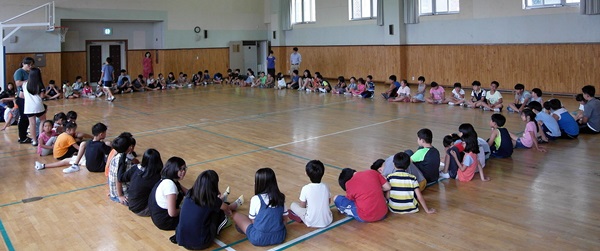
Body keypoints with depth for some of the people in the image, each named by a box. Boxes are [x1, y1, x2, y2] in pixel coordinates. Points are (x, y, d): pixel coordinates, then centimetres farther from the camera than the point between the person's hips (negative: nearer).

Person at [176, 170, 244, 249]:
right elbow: (226, 208, 8)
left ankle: (220, 201, 49)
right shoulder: (212, 201, -17)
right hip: (200, 244, -4)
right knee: (221, 211, 14)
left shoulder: (189, 195, -6)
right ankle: (235, 205, 44)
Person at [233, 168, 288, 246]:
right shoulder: (281, 197, 2)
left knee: (236, 215, 11)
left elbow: (252, 220, 0)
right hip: (279, 237, 4)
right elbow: (284, 217, 11)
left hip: (259, 238, -4)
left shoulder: (256, 199, -11)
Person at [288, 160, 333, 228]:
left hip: (311, 222, -3)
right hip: (327, 221, 3)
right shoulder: (326, 187, -6)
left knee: (293, 205, 14)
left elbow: (302, 206, -4)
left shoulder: (305, 188, -16)